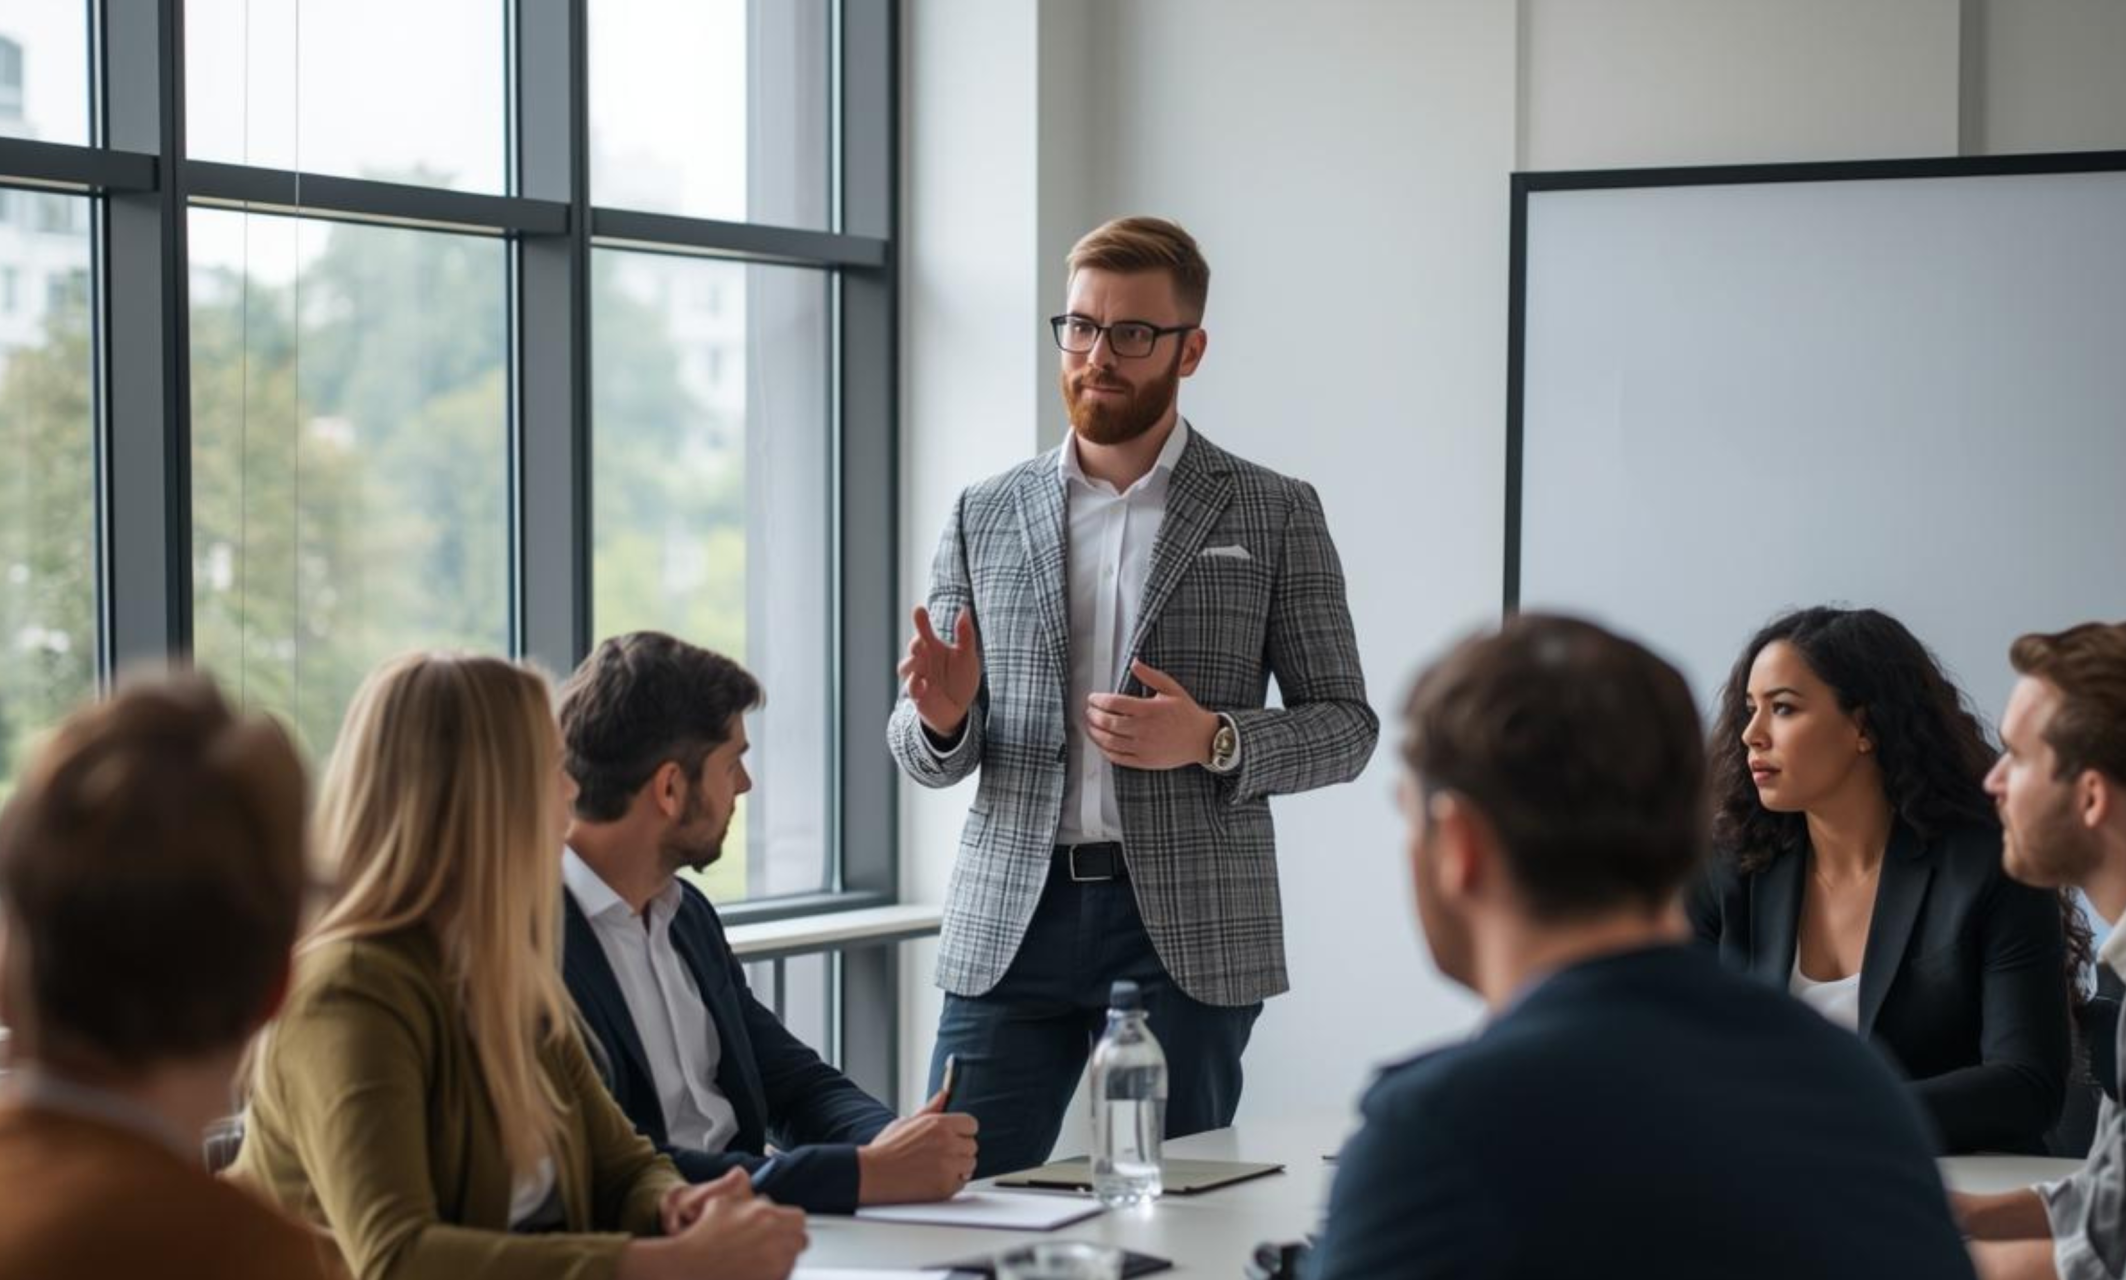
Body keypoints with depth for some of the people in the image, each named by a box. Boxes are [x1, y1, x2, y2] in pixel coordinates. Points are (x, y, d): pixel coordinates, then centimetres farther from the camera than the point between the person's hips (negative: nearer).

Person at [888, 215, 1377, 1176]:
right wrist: (940, 716, -11)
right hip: (1012, 920, 2)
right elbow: (927, 757, 13)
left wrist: (1212, 739, -15)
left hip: (1188, 927, -2)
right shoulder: (985, 517, 10)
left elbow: (1345, 726, 4)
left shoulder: (1273, 515, 4)